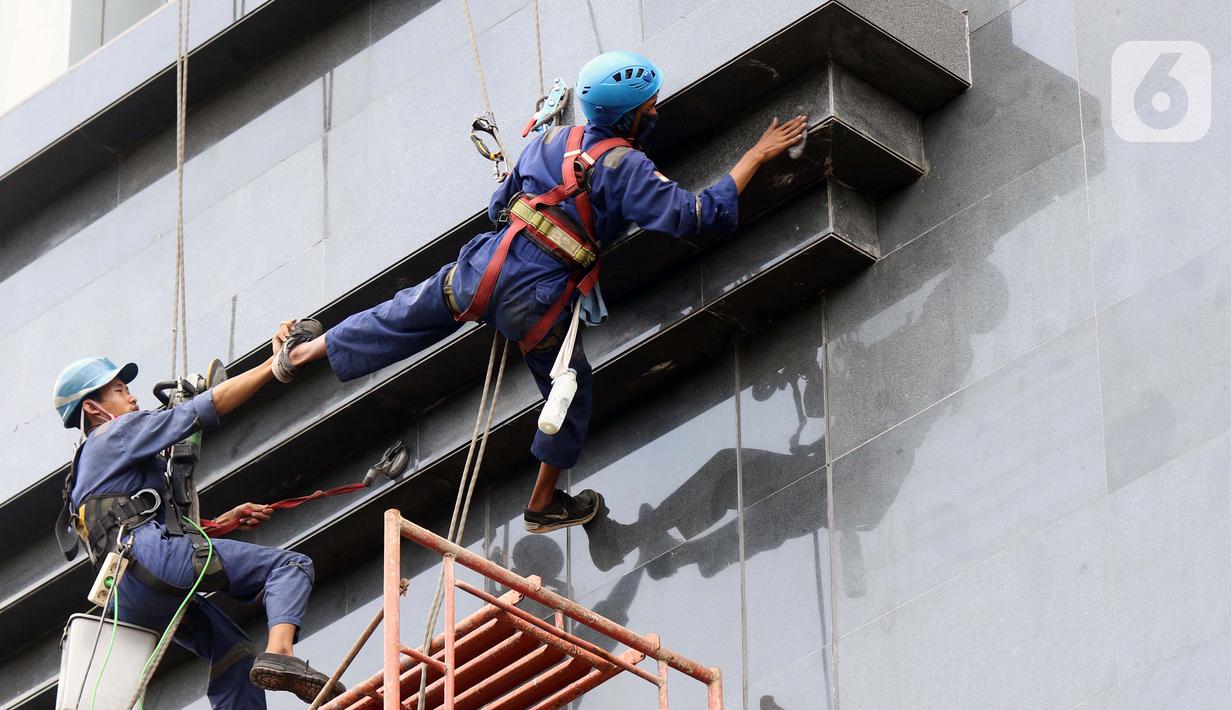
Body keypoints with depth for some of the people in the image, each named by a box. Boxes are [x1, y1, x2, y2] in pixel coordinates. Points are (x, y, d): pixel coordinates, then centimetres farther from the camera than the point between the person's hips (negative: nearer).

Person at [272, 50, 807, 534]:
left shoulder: (552, 142, 9)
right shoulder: (625, 169, -9)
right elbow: (702, 214, -12)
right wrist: (757, 155, -5)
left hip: (485, 268, 5)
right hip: (537, 303, -5)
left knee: (403, 317, 24)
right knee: (572, 392, 17)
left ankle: (305, 351, 38)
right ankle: (544, 505, 27)